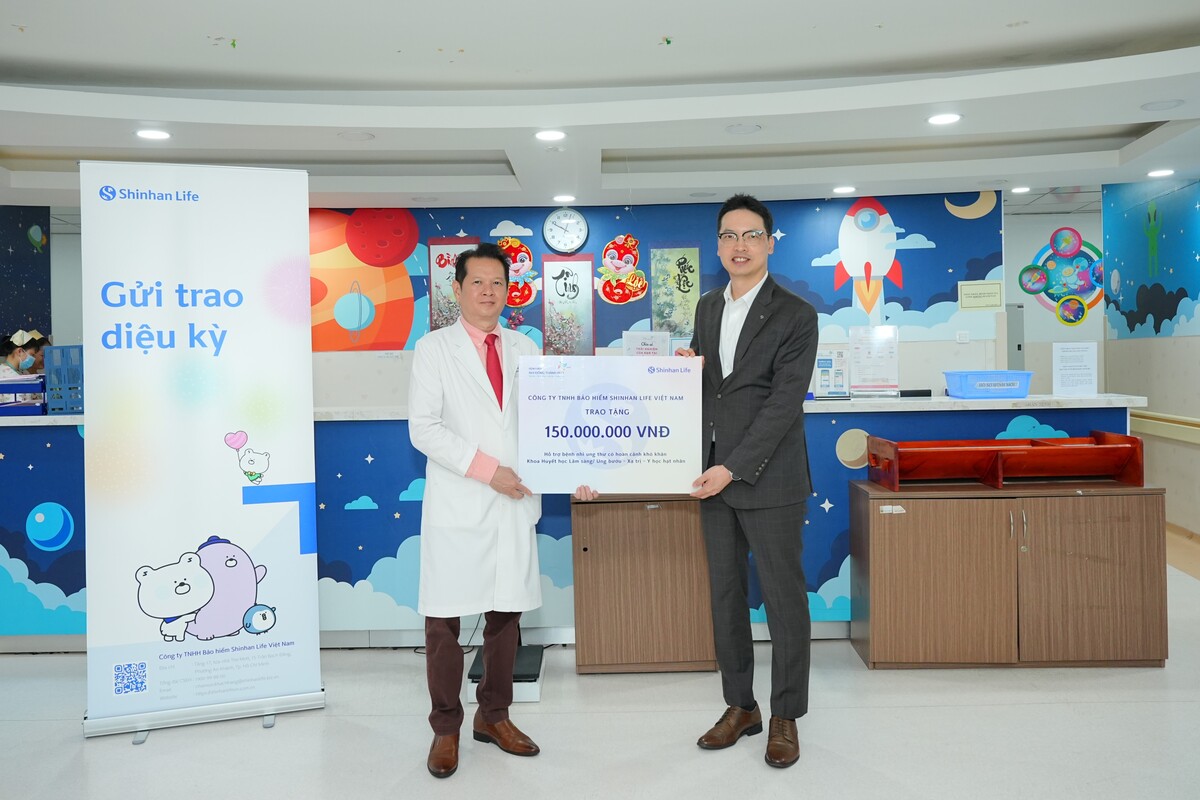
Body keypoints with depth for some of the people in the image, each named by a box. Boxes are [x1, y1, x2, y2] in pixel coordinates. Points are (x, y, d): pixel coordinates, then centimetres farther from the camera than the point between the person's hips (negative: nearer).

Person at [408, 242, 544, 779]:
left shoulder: (525, 349, 12)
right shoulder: (434, 348, 1)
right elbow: (424, 428, -8)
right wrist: (487, 470, -15)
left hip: (515, 503, 4)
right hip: (458, 505, -3)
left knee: (506, 614, 10)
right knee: (444, 620, 2)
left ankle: (494, 716, 27)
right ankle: (445, 729, 18)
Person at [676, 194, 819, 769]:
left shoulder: (795, 315, -8)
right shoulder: (707, 307, 12)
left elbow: (784, 402, -15)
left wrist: (734, 468, -20)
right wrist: (686, 365, -1)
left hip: (767, 479, -6)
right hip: (713, 474, 6)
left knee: (783, 599, 4)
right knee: (725, 595, 13)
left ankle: (785, 718, 19)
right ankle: (740, 707, 27)